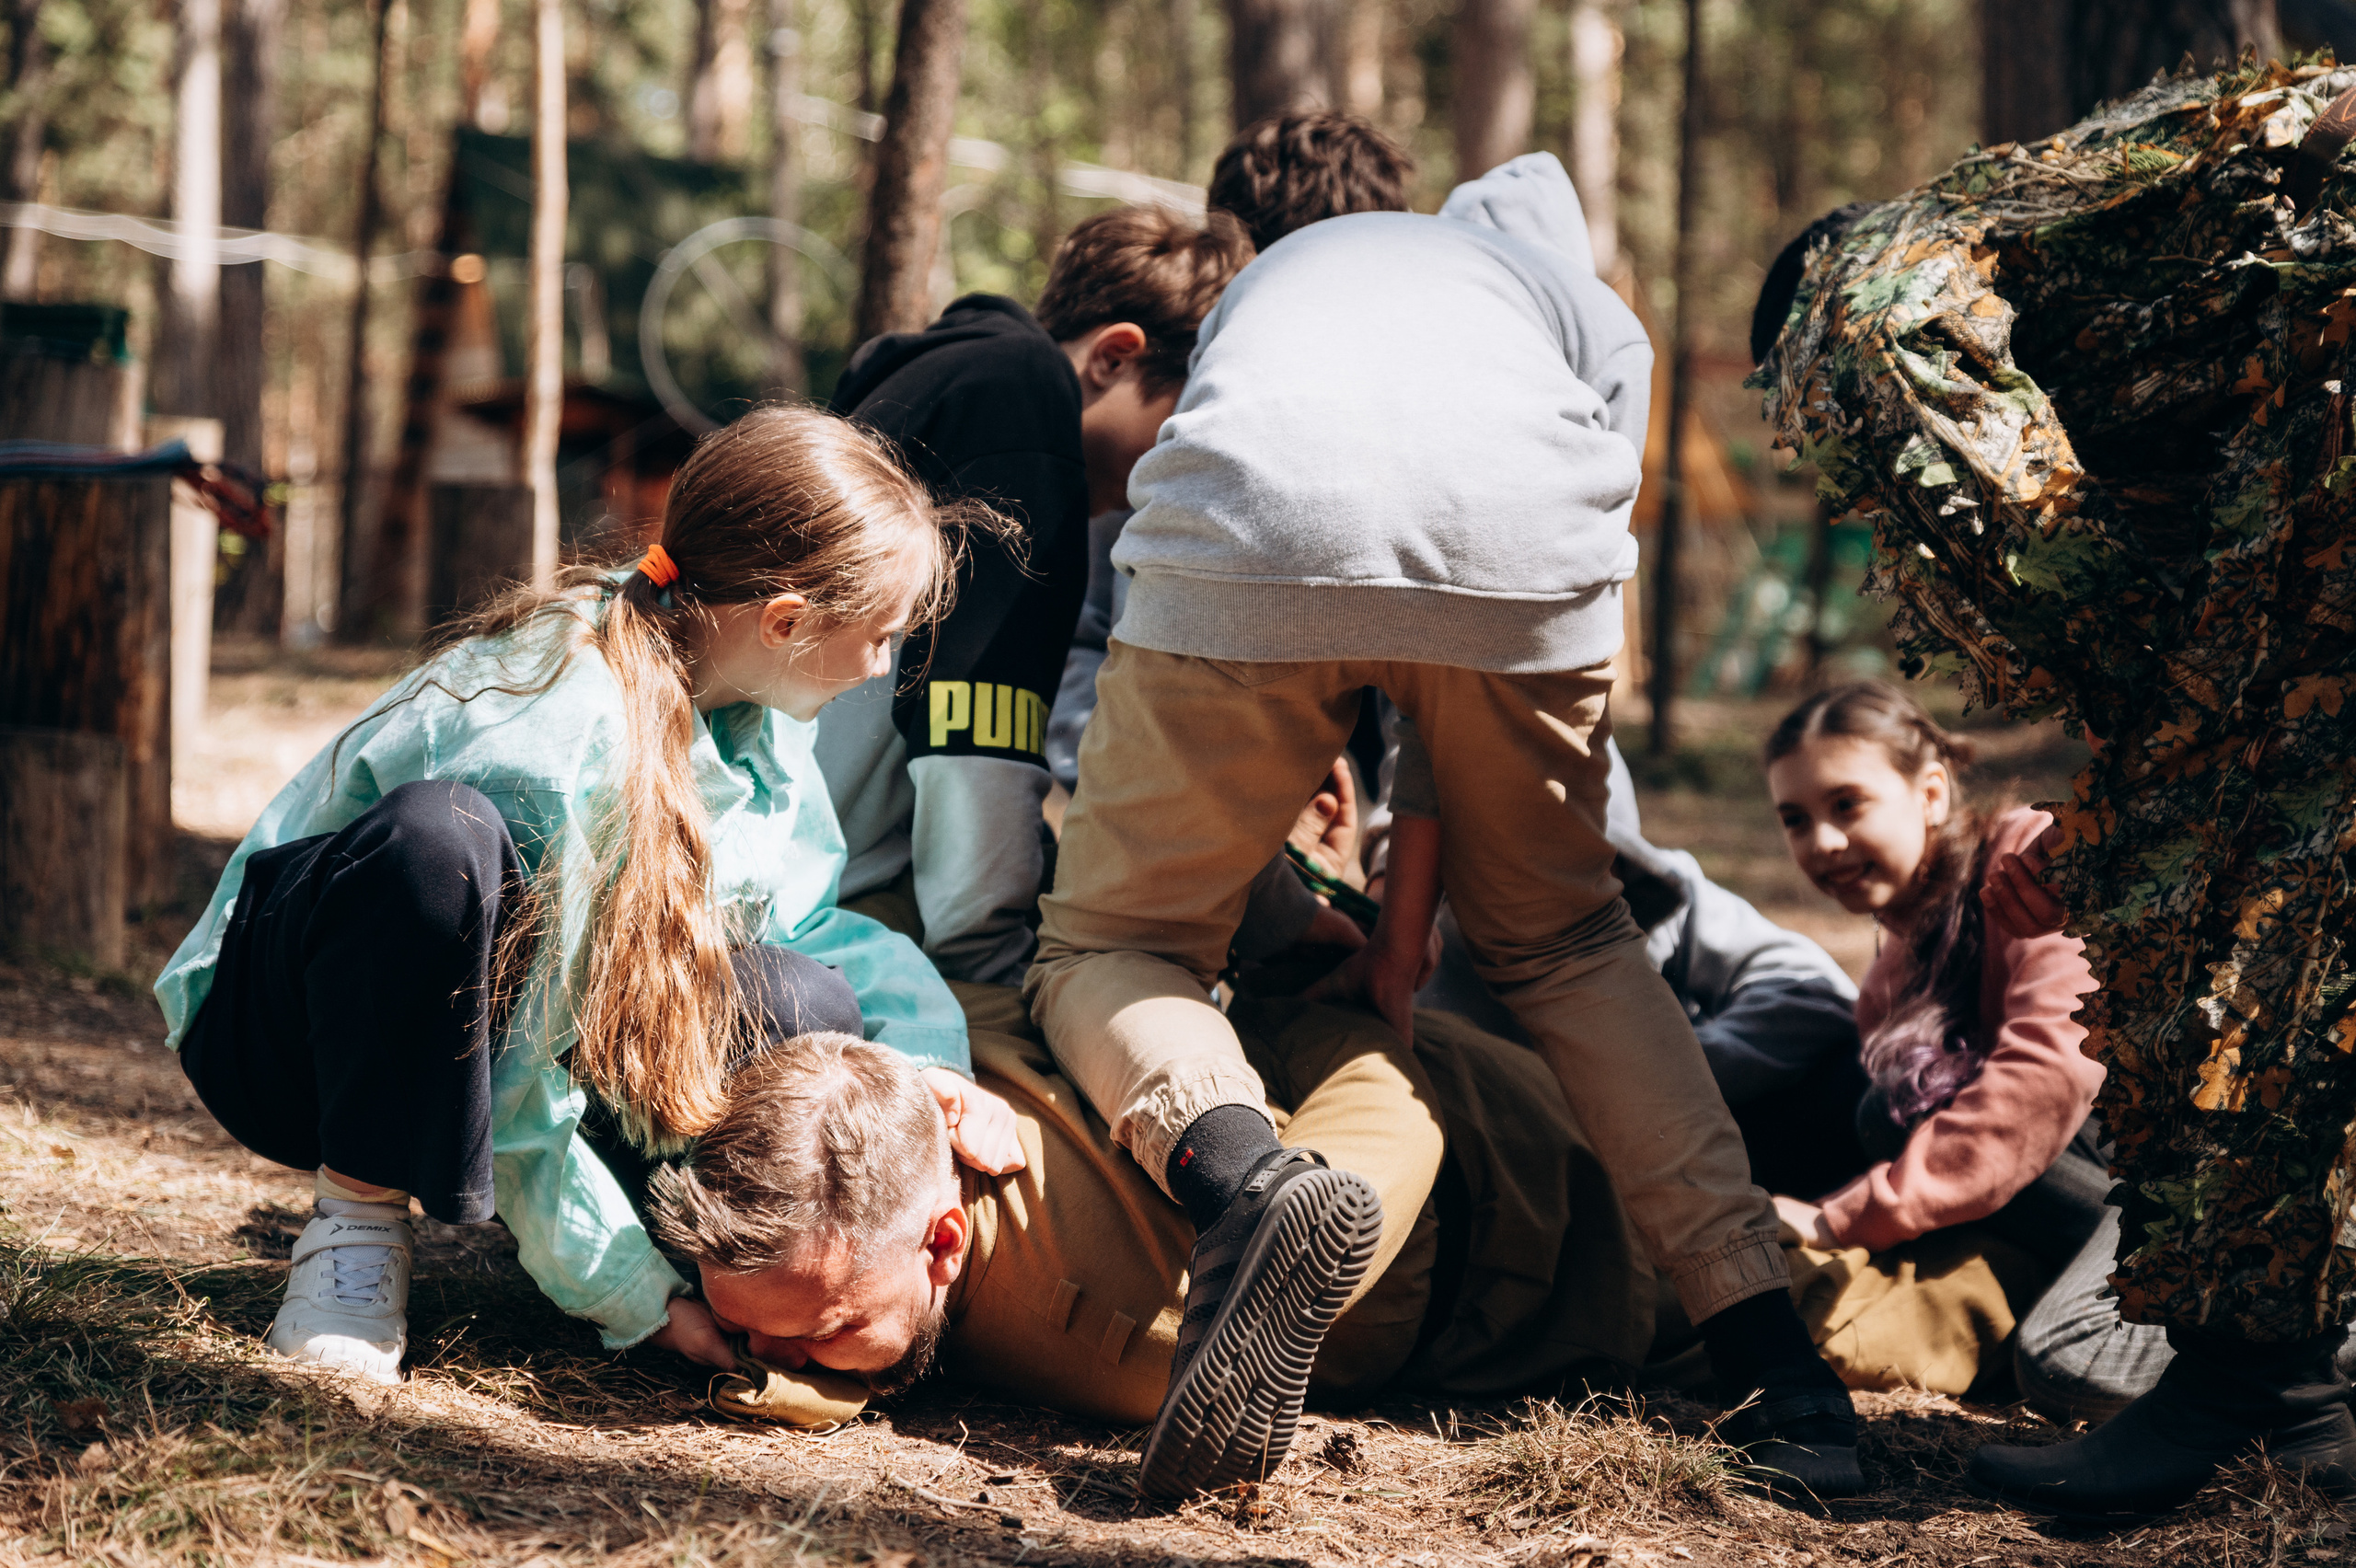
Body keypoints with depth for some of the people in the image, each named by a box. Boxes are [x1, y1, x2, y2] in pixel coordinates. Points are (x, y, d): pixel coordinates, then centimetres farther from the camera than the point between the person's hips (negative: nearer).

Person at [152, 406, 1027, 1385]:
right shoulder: (551, 747, -32)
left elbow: (807, 918, 5)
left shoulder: (750, 709, -7)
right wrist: (640, 1296, -22)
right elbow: (511, 1095, -27)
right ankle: (359, 1218, -19)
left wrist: (922, 1065, -14)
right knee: (439, 837, -39)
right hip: (282, 1031, -7)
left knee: (809, 1004, -17)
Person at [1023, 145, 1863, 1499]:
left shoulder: (1278, 266, 45)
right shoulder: (1599, 320, 36)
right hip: (1517, 539, 1)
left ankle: (1243, 1179, -20)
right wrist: (1407, 926, 25)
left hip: (1248, 528, 0)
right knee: (1567, 940, 24)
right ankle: (1770, 1350, 13)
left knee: (1113, 949, 14)